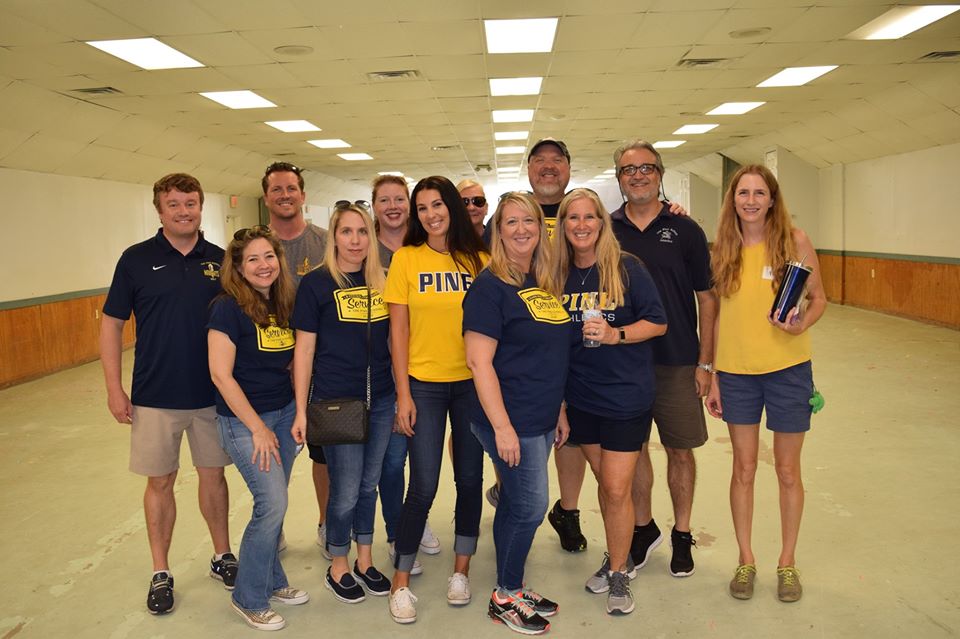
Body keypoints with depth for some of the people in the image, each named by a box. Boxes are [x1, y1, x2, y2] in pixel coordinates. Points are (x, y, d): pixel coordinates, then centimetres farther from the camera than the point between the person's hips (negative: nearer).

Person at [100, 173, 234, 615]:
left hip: (212, 394, 2)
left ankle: (222, 556, 30)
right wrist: (114, 389, -6)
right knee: (160, 482, 9)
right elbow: (111, 324, -1)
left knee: (213, 475, 13)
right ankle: (161, 572, 23)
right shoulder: (137, 259, -4)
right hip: (155, 397, -1)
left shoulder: (220, 260, 1)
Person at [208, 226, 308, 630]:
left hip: (284, 413, 6)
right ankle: (248, 598, 9)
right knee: (273, 503, -10)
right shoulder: (229, 308, -14)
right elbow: (221, 374, -17)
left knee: (273, 504, 13)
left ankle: (271, 581, 31)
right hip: (243, 419, -6)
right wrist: (257, 427, -16)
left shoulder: (284, 305, 5)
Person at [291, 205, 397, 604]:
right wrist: (301, 411, -8)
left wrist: (402, 395, 10)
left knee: (369, 484, 15)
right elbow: (304, 349, -6)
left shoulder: (381, 281, 7)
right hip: (336, 403, -4)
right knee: (345, 492, 3)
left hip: (381, 400, 4)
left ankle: (365, 561, 33)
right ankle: (338, 568, 25)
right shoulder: (316, 283, -6)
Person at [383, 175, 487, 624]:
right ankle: (401, 582, 15)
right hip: (424, 384, -2)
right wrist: (403, 393, -6)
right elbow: (398, 329, -2)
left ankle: (460, 570, 29)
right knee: (424, 485, -2)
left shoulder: (478, 260, 2)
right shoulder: (406, 258, -2)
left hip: (472, 383, 2)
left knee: (470, 478, 9)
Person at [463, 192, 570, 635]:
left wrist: (559, 411, 18)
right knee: (531, 507, 0)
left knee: (515, 506, 17)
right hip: (512, 422, -7)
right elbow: (479, 361, -19)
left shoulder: (542, 284, 10)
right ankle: (505, 598, 20)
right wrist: (502, 427, -21)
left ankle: (511, 589, 31)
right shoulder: (490, 286, -13)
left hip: (540, 419, 7)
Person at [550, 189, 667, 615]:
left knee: (616, 489, -1)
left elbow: (658, 323, -8)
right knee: (605, 483, 16)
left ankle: (619, 574, 19)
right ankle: (618, 557, 36)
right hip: (581, 397, 4)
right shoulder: (559, 274, 2)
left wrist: (615, 334, -22)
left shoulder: (626, 267, -9)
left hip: (627, 396, -4)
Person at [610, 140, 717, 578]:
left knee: (680, 449, 9)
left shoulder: (685, 230, -1)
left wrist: (705, 363, -5)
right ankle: (643, 528, 30)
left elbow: (706, 298, 0)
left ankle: (682, 534, 27)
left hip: (677, 362, -1)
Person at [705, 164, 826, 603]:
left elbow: (818, 298, 2)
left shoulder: (794, 241, -5)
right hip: (737, 371, 2)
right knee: (743, 469, 11)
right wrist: (713, 377, 6)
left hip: (787, 368, -2)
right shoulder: (722, 250, 2)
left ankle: (787, 562, 28)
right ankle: (746, 560, 27)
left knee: (787, 470, 10)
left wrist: (802, 323, -21)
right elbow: (719, 314, 6)